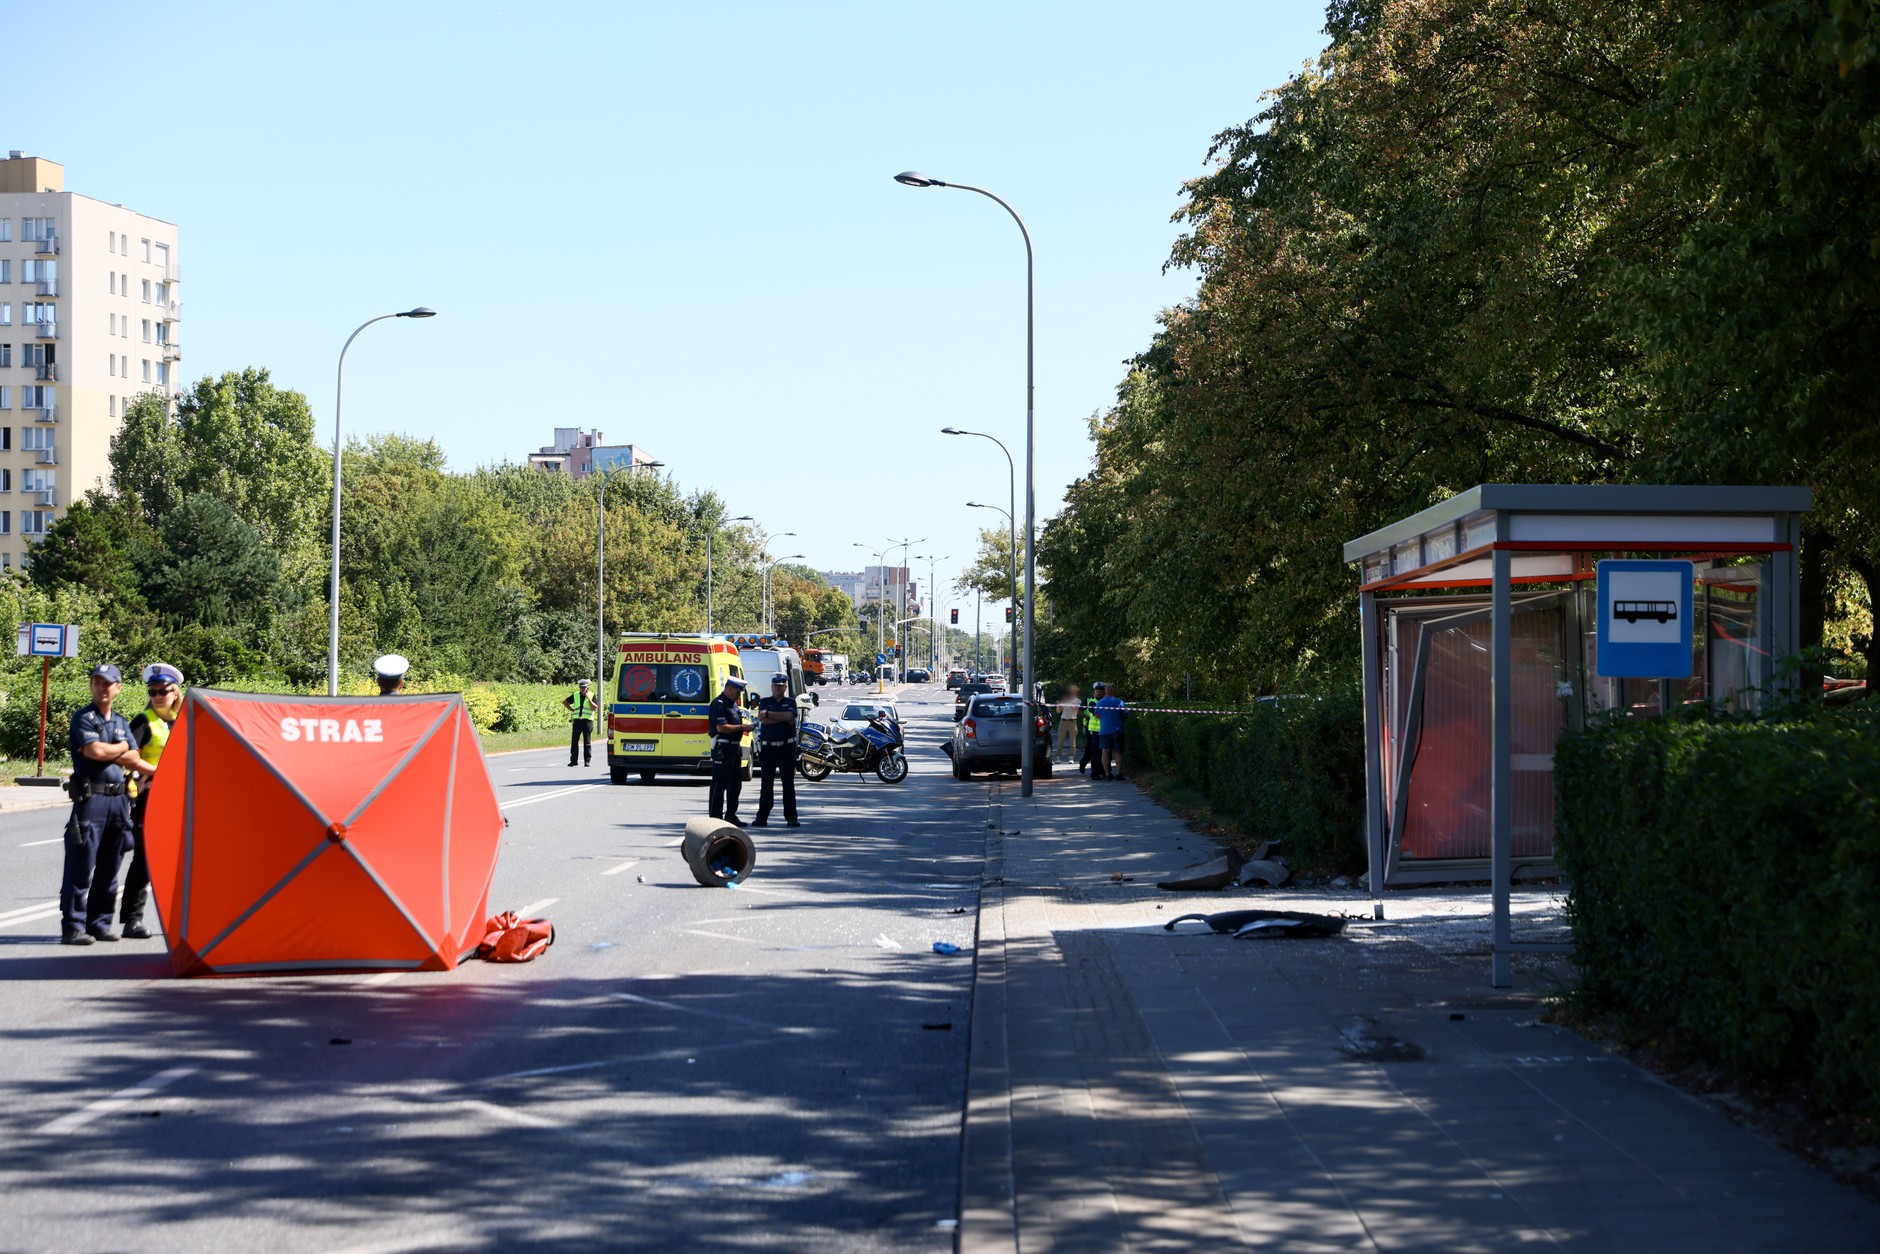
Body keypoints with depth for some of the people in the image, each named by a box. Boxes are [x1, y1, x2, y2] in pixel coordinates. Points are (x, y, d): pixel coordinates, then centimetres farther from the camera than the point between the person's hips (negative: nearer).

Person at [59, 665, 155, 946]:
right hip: (91, 797, -7)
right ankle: (73, 926, -6)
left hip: (118, 799, 7)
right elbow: (96, 751, -15)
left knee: (109, 869, 9)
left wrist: (159, 771, -3)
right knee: (82, 866, -8)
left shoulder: (121, 723, 18)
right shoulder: (84, 719, -2)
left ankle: (99, 923, 16)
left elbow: (132, 761, 13)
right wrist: (122, 748, -1)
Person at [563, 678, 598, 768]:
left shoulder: (591, 695, 3)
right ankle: (573, 760, 7)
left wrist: (589, 699, -16)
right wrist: (572, 710, 11)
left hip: (587, 720, -3)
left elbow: (594, 708, -7)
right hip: (577, 720, 3)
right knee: (574, 741, 2)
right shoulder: (575, 695, 12)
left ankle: (587, 761, 0)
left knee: (587, 742, -3)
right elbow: (564, 702, 22)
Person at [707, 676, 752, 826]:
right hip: (722, 748, -10)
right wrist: (742, 727, -19)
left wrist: (745, 728, 12)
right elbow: (721, 727, -22)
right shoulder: (718, 704, -13)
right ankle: (715, 817, -5)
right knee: (720, 783, -7)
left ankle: (730, 816, 21)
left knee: (736, 783, 13)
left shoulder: (733, 703, 17)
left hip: (734, 747, 10)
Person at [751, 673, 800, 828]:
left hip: (787, 747, 0)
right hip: (768, 747, 0)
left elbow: (789, 715, -12)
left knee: (789, 784, 1)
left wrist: (769, 714, -9)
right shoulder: (765, 702, 10)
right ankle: (762, 817, 4)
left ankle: (791, 818, 3)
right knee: (766, 785, 1)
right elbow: (762, 719, -9)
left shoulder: (790, 702, 9)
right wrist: (783, 718, -9)